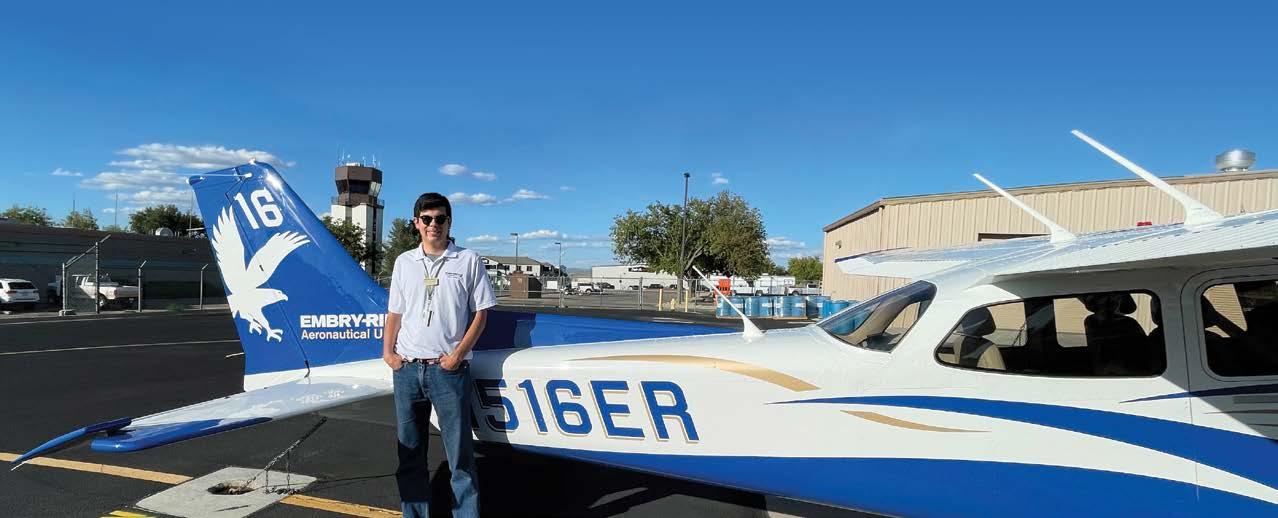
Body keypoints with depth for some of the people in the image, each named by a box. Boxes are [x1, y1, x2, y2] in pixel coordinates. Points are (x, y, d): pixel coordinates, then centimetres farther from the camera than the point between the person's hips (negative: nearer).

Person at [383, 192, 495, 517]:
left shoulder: (468, 261, 1)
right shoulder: (404, 262, 12)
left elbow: (480, 313, 0)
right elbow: (395, 312, 15)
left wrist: (457, 355, -8)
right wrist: (388, 351, 1)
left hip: (449, 368, -4)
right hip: (406, 368, 4)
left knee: (459, 452, -2)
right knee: (410, 451, 12)